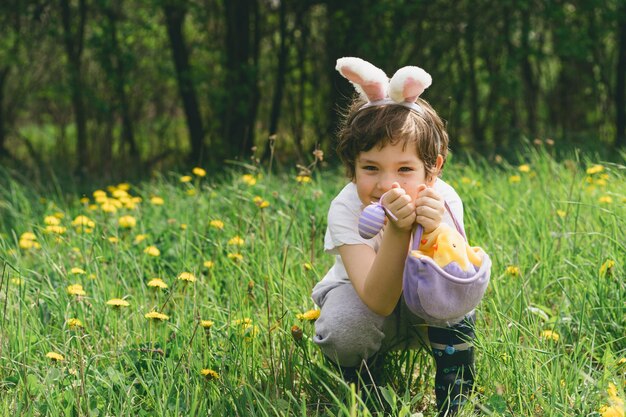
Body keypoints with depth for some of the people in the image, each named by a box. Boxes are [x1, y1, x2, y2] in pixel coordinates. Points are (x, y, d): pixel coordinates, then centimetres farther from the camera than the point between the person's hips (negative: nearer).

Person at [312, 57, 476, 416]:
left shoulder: (444, 201, -25)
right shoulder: (346, 209, -29)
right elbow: (378, 302, -39)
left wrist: (435, 232, -50)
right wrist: (397, 231, -52)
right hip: (362, 298, -1)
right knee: (343, 336, -35)